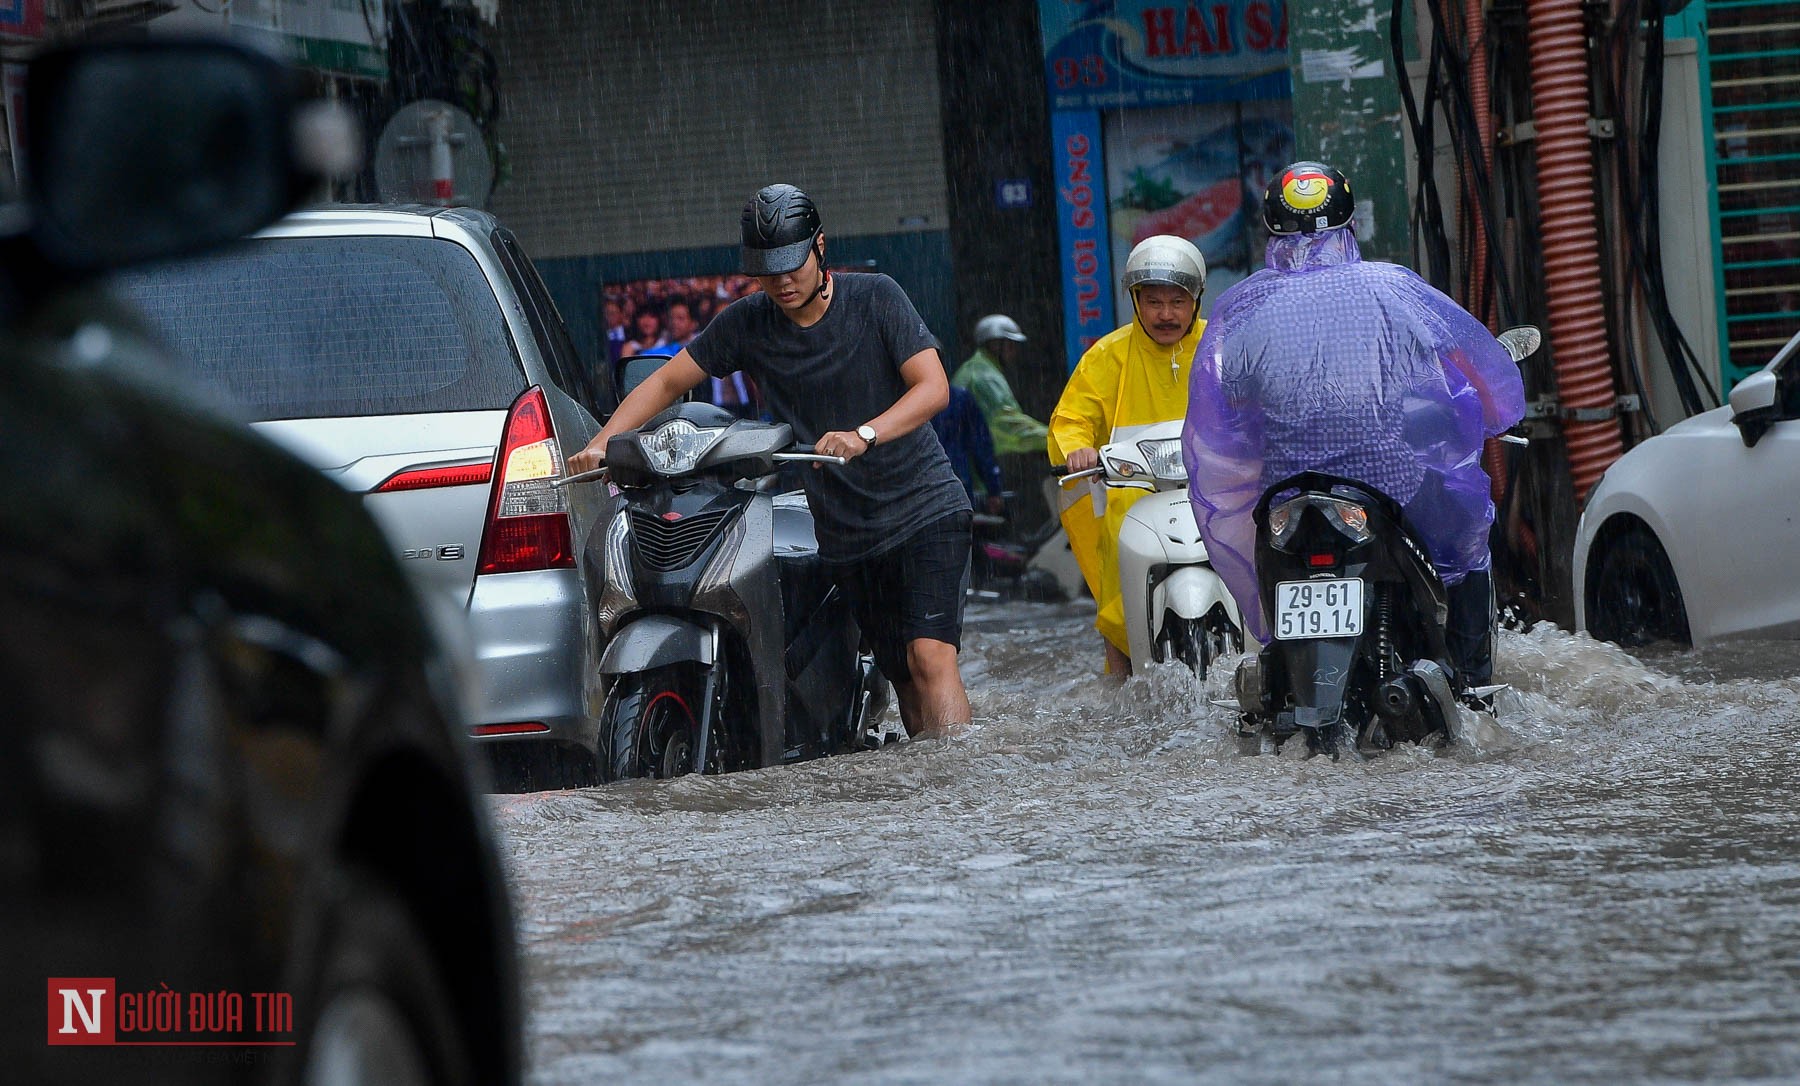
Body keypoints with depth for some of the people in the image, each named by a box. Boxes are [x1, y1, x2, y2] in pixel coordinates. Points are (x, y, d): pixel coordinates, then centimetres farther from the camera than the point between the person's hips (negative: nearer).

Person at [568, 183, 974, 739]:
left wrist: (863, 435, -32)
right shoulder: (747, 323, 2)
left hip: (924, 508, -4)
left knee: (931, 656, -19)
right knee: (902, 675, 4)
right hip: (843, 534, 4)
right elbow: (666, 382, 6)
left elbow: (933, 387, -15)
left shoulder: (875, 298, -7)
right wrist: (601, 443, -10)